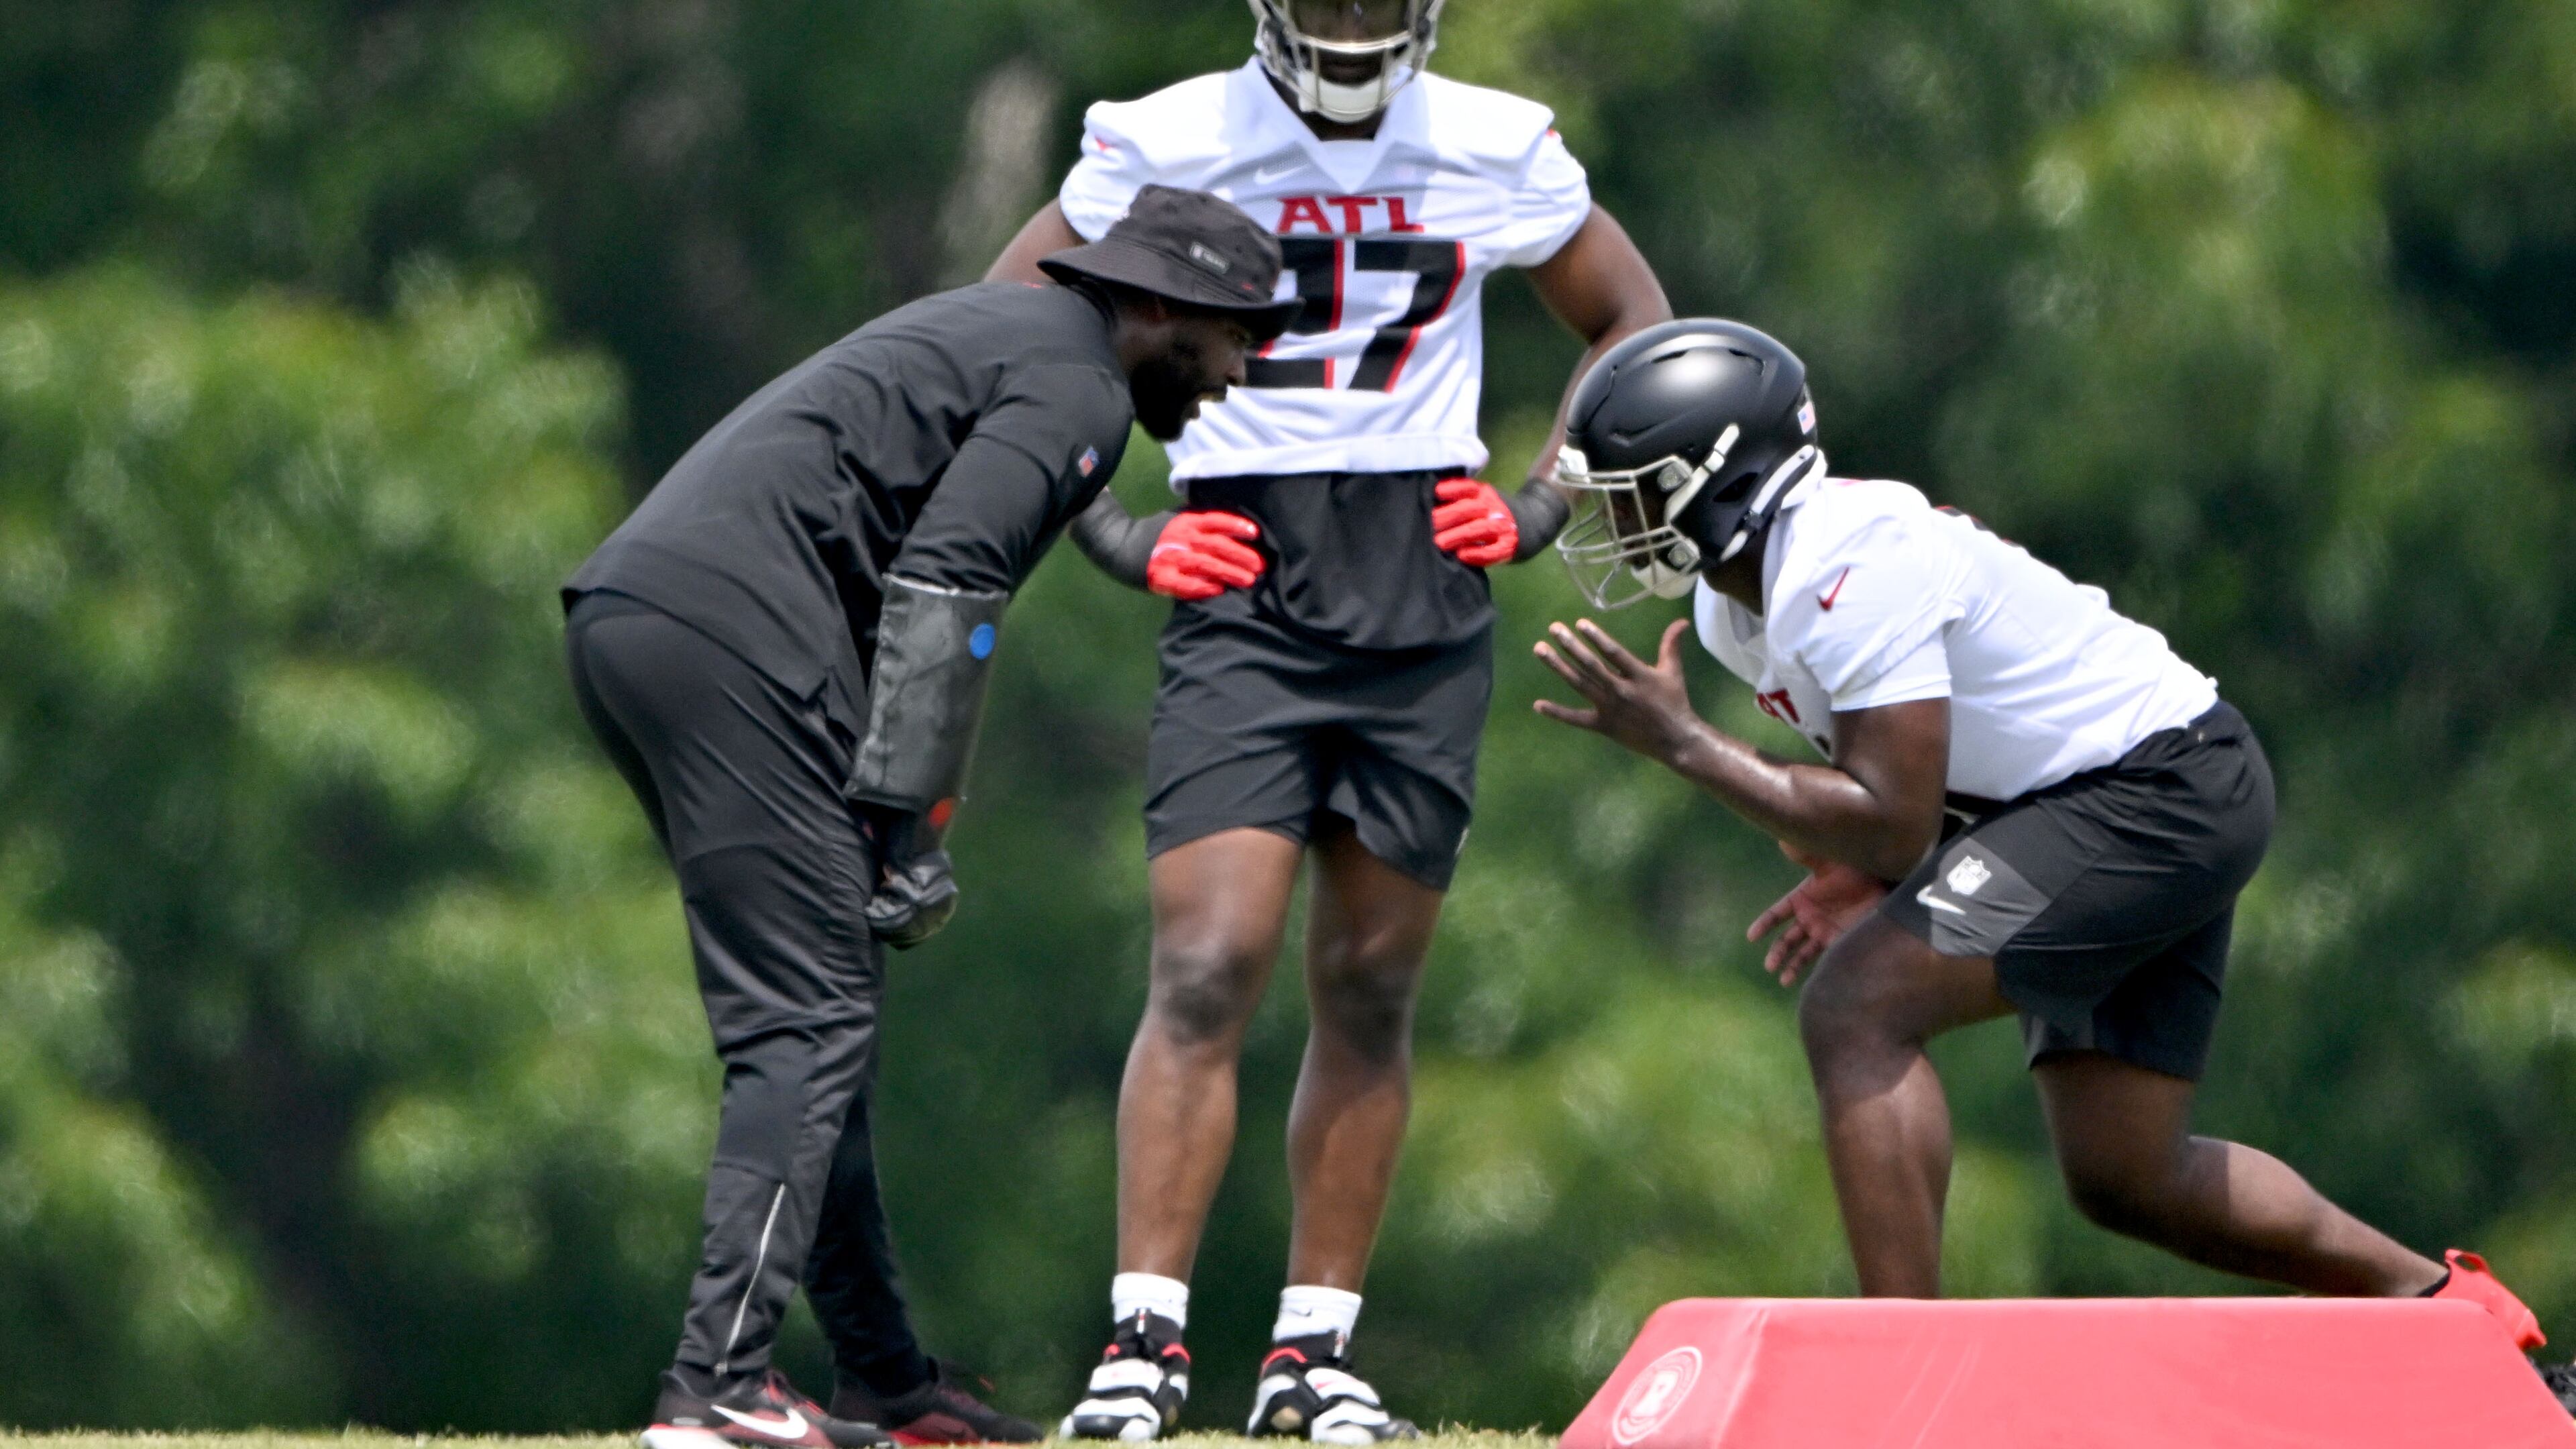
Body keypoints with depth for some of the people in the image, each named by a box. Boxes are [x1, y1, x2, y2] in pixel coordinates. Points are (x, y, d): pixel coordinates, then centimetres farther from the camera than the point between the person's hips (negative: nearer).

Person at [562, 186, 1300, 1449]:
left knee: (815, 1010, 16)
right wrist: (907, 822, -15)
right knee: (809, 1024, -11)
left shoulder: (991, 328, 28)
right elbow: (942, 585, -14)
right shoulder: (1077, 385, -3)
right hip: (731, 632, -10)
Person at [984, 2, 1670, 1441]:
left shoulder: (1494, 149, 6)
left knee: (1371, 990, 4)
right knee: (1209, 970, -14)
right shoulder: (1165, 146, 0)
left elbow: (1634, 320, 20)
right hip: (1244, 587, -2)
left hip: (1427, 604, 2)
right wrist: (1109, 531, 1)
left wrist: (1545, 506, 7)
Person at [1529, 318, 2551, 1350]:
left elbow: (1893, 827, -27)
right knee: (2124, 1180, 14)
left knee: (1856, 1014, -21)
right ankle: (2432, 1298, 29)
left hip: (2157, 790, -10)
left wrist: (1683, 745, -23)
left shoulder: (1851, 572, -24)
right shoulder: (1739, 603, 7)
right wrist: (1857, 879, 0)